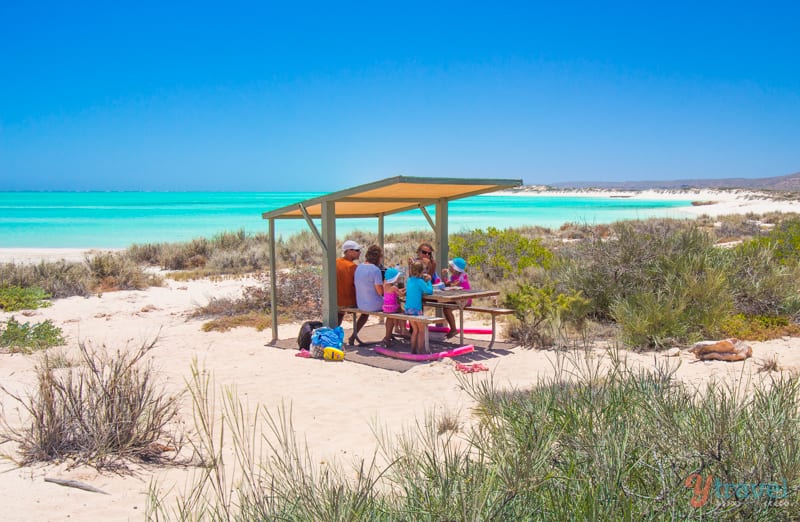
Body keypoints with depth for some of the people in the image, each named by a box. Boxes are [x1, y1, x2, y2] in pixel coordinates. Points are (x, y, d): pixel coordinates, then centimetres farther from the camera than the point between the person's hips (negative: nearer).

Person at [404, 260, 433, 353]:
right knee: (421, 330, 6)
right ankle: (420, 351, 5)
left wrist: (424, 280, 12)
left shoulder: (409, 280, 8)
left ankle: (413, 350, 22)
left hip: (408, 309, 7)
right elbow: (430, 291, -13)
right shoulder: (420, 281, -15)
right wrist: (428, 281, 1)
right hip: (416, 309, -7)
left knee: (415, 330, 20)